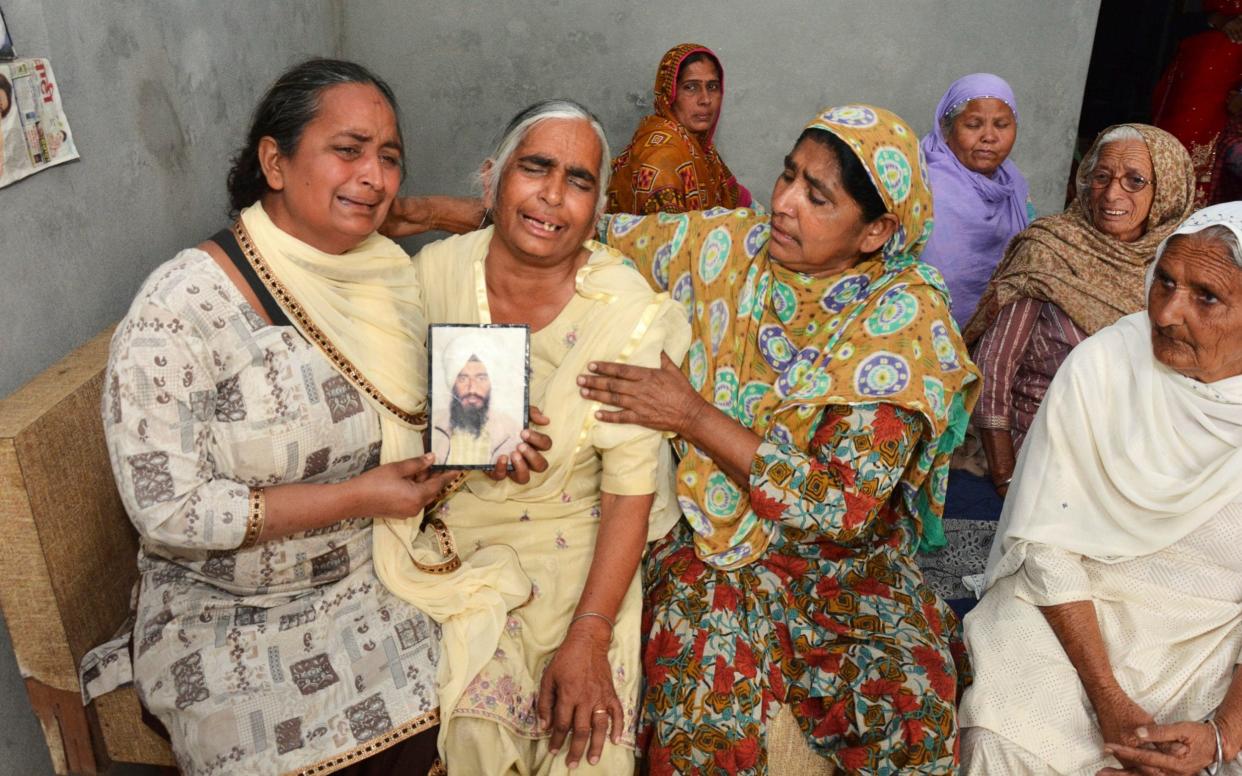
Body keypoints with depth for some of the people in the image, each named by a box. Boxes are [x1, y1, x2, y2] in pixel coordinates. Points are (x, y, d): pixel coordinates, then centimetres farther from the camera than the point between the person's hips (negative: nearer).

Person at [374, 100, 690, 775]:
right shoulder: (435, 271, -9)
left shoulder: (627, 310, -17)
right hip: (449, 537, 2)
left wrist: (589, 637, -17)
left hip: (571, 549, -1)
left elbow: (630, 489, -14)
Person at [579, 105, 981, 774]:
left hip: (844, 561, 0)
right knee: (706, 719, -24)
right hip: (711, 539, 1)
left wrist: (695, 418, -22)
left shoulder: (905, 317, -12)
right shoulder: (727, 245, -4)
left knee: (914, 719, -22)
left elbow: (846, 508, -18)